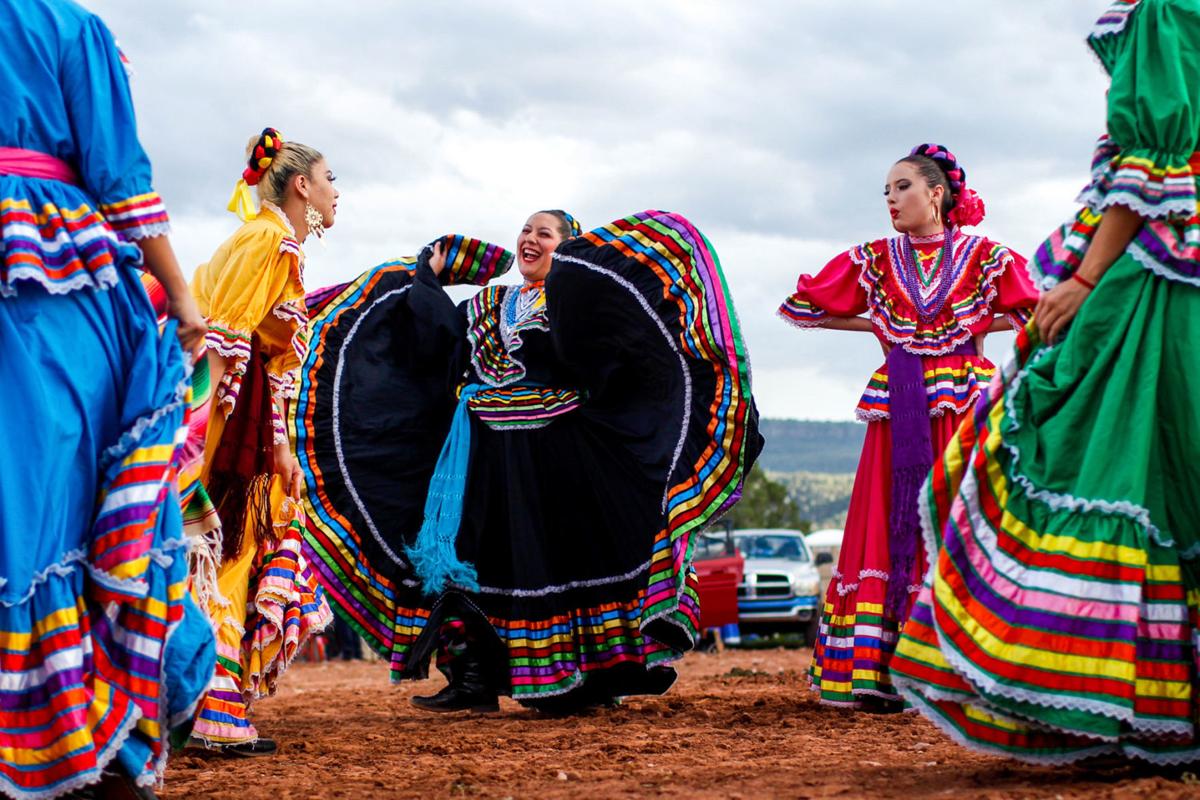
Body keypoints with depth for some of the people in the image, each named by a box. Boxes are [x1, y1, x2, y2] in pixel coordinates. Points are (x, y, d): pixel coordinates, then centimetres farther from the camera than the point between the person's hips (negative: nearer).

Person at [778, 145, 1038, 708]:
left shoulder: (985, 257, 4)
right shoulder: (874, 261, 10)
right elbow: (799, 306, 14)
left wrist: (982, 324, 2)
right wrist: (877, 328, 11)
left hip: (963, 406, -2)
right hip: (898, 413, 2)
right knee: (890, 529, -4)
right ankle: (877, 673, -4)